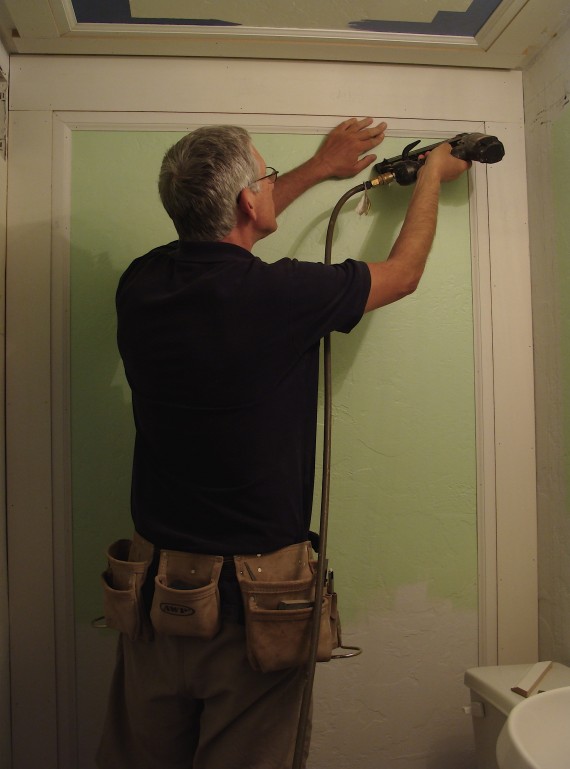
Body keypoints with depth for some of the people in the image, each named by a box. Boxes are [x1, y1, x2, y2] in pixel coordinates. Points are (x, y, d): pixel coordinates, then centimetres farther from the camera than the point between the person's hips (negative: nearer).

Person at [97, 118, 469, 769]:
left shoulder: (140, 283, -4)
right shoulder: (281, 294, -19)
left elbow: (221, 235, 18)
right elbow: (404, 272, 0)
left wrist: (320, 168, 27)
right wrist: (433, 173, 19)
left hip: (153, 583, 5)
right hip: (252, 597, -5)